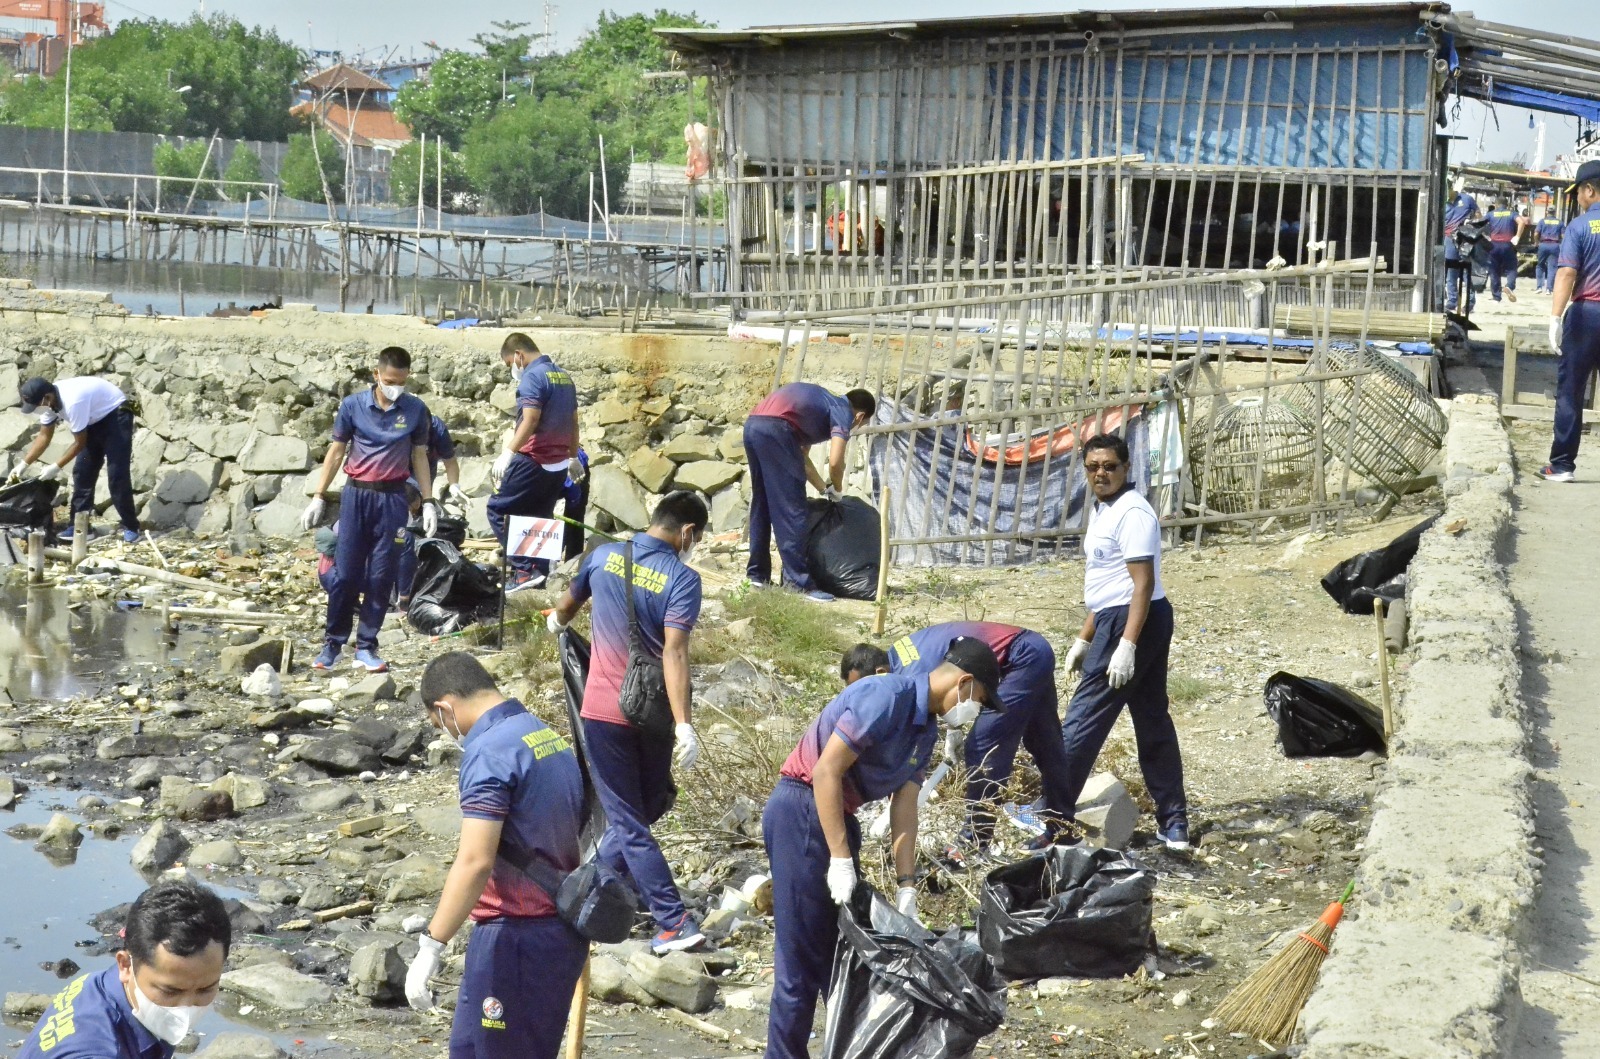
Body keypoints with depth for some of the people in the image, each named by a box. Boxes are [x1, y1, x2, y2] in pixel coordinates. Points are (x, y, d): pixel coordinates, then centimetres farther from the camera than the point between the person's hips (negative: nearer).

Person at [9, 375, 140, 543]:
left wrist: (56, 467, -19)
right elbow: (44, 436, 3)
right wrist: (23, 464, -1)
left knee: (117, 474, -14)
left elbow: (80, 443, -25)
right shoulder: (49, 400, -10)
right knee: (82, 472, 5)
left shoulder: (72, 402, -36)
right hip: (95, 419, 9)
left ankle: (131, 528, -8)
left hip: (116, 416, -9)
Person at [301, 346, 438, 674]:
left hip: (393, 499, 1)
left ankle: (367, 646, 11)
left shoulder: (416, 410, 1)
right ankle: (333, 644, 11)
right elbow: (336, 451, 5)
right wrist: (319, 498, 4)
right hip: (356, 495, -1)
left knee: (381, 576, 3)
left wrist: (428, 502, 5)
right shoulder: (353, 406, -2)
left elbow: (419, 457, 9)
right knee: (346, 572, 0)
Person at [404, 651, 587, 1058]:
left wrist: (430, 948, -24)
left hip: (517, 934, -9)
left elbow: (475, 861, -25)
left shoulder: (489, 750, -16)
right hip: (563, 929, 9)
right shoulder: (551, 738, 11)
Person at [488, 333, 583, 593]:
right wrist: (573, 457, 30)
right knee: (540, 519, 14)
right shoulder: (564, 377, 14)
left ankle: (524, 569, -10)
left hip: (534, 461, -9)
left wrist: (508, 453, -26)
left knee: (498, 511, -2)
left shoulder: (533, 377, -13)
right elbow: (573, 422, 20)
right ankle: (539, 574, 11)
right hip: (558, 464, 9)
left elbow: (530, 420, -23)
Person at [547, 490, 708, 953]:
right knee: (646, 807, 22)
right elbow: (674, 651, -23)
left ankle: (674, 924, -5)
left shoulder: (604, 556, 0)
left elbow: (567, 605, 20)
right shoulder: (682, 578, -11)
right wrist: (683, 725, -29)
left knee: (628, 822, 1)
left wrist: (559, 621, 44)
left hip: (603, 710, 1)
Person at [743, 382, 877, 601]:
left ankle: (758, 574, 24)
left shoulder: (823, 403, 32)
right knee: (791, 511, -4)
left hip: (752, 426, 9)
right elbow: (835, 462, -6)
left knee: (761, 506, 19)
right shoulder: (843, 412, 7)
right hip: (776, 429, -9)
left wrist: (824, 489, 40)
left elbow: (801, 458, 37)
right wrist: (836, 489, 13)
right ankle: (799, 582, -4)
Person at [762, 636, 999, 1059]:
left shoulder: (926, 729, 10)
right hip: (801, 813, -10)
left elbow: (904, 809, 8)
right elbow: (826, 772, -23)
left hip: (837, 814, 10)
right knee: (803, 956, -6)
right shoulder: (888, 697, -20)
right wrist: (841, 861, -21)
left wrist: (905, 887, 0)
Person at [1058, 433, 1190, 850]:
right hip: (1115, 619, 11)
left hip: (1132, 621, -11)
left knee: (1083, 721, -7)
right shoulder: (1103, 511, 16)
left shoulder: (1132, 513, -15)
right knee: (1153, 722, 11)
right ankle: (1174, 825, 15)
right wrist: (1084, 639, 23)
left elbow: (1143, 583, -21)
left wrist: (1126, 645, -27)